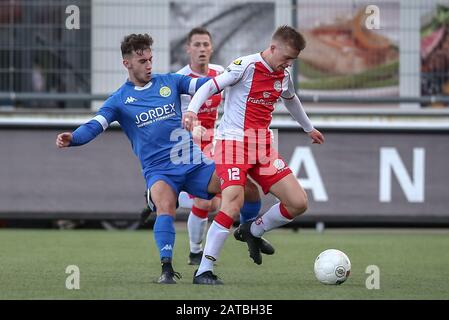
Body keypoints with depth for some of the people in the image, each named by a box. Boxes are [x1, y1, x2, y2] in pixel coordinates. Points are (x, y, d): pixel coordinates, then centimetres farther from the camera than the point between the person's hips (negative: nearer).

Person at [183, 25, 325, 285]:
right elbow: (210, 87, -11)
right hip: (233, 142, -7)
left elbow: (291, 100, 32)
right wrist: (192, 110, -29)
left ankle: (253, 232, 24)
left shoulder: (284, 75, 11)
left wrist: (309, 128, 47)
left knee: (298, 203, -2)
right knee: (233, 204, -25)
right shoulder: (246, 66, -10)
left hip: (263, 146, 7)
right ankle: (204, 272, -19)